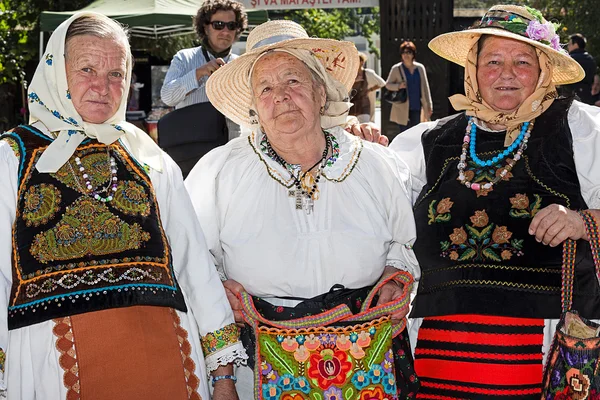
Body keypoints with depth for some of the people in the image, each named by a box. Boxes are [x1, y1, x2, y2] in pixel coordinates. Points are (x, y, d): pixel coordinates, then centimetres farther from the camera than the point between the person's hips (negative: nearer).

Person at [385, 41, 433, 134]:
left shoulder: (420, 68, 7)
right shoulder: (396, 68, 0)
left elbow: (425, 87, 9)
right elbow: (387, 84, 6)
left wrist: (429, 106, 6)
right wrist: (398, 86, -15)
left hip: (416, 107, 3)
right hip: (402, 108, -3)